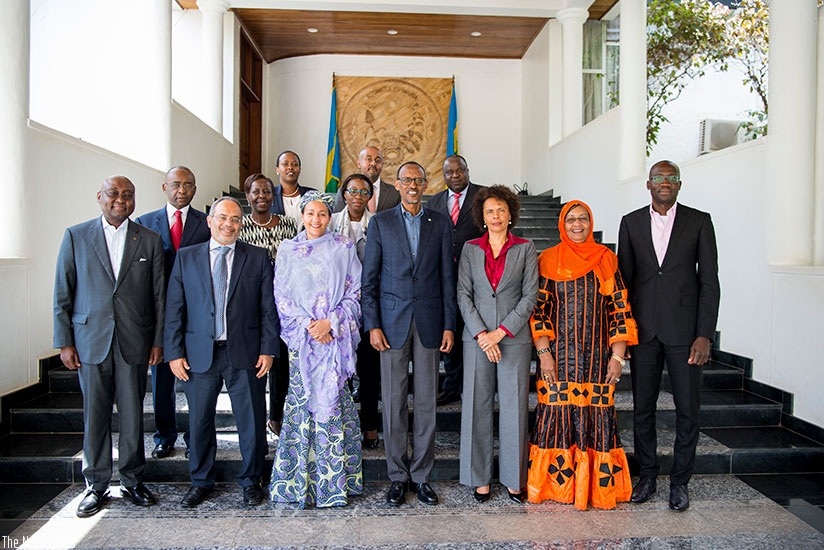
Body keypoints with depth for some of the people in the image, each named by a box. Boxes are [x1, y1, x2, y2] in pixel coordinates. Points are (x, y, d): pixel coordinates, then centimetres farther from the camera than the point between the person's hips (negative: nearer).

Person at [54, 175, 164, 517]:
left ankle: (132, 481, 24)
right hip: (91, 342, 0)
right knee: (94, 416, 7)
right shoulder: (75, 237, 5)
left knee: (133, 416, 7)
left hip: (135, 344, 0)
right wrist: (64, 342, 0)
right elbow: (63, 294, 4)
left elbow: (159, 296, 5)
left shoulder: (150, 240, 5)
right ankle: (96, 486, 23)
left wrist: (158, 341, 2)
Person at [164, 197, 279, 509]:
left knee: (252, 421, 6)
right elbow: (174, 309, 5)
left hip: (244, 354, -1)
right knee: (199, 421, 12)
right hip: (199, 354, 1)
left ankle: (250, 481, 27)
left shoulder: (257, 258, 4)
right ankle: (201, 482, 33)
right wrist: (174, 353, -1)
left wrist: (268, 350, -5)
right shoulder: (186, 257, 7)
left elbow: (268, 308, 2)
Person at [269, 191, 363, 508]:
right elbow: (281, 294, 4)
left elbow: (354, 292, 2)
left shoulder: (344, 247, 6)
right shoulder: (288, 249, 9)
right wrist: (307, 325, -8)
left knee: (333, 401, 0)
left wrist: (331, 323, -10)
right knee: (302, 401, 0)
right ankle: (300, 479, 12)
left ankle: (334, 479, 11)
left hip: (336, 337, 0)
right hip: (301, 337, 1)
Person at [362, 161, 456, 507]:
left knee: (427, 401, 6)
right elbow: (369, 278, 3)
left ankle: (421, 475, 20)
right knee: (393, 402, 4)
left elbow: (447, 277, 6)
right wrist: (372, 325, -5)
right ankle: (397, 476, 19)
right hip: (392, 321, -1)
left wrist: (449, 325, 1)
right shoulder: (380, 222, 4)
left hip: (429, 321, 1)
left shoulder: (440, 223, 7)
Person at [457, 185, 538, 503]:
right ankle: (480, 477, 18)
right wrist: (481, 334, -9)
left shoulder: (525, 248, 5)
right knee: (477, 407, 5)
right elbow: (463, 294, 2)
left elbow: (529, 296, -1)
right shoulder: (470, 248, 8)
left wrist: (501, 331, -9)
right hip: (477, 338, 1)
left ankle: (513, 478, 18)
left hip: (514, 338, -1)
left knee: (514, 408, 3)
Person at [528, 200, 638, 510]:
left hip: (596, 356, 1)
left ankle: (598, 485, 18)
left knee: (597, 415, 2)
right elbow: (538, 308, 0)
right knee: (557, 412, 1)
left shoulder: (606, 259, 7)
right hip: (558, 356, -1)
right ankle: (558, 484, 17)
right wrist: (543, 352, -8)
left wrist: (618, 356, -1)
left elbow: (619, 309, 5)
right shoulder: (548, 260, 3)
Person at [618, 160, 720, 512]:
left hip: (684, 330, -1)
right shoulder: (631, 222, 7)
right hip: (643, 330, 2)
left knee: (688, 409, 5)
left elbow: (709, 281, -1)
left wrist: (705, 334, -8)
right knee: (642, 407, 9)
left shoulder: (699, 221, 3)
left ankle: (680, 481, 23)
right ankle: (647, 475, 26)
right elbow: (623, 278, 8)